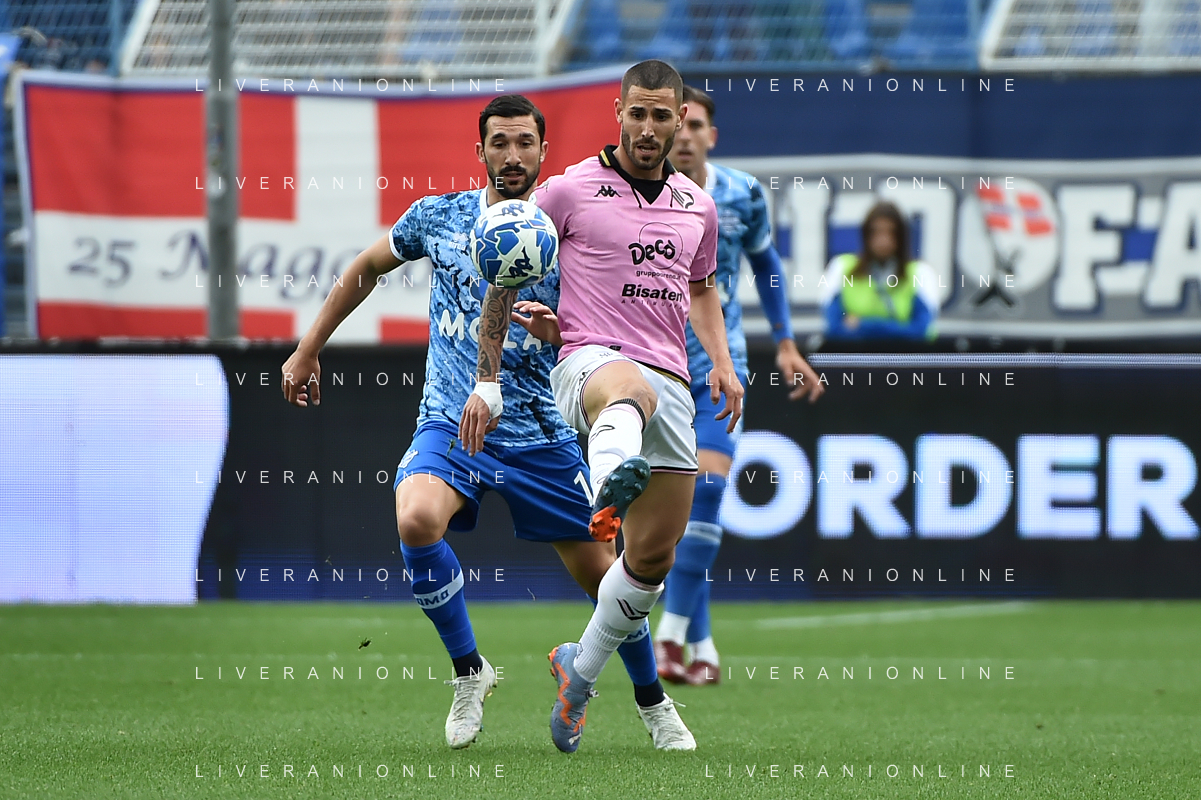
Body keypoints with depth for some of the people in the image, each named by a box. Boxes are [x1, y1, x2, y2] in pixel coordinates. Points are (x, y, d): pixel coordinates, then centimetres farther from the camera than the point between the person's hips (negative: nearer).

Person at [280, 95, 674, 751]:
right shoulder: (438, 217, 0)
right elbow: (366, 269, 16)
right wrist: (307, 352, 16)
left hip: (540, 436, 0)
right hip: (452, 424, 0)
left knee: (602, 574, 4)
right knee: (417, 522, -31)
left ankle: (653, 703, 32)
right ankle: (469, 672, -9)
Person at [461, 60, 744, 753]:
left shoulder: (698, 207, 17)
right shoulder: (569, 191, 3)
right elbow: (505, 284, 8)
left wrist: (723, 361, 16)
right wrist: (488, 383, 4)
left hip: (670, 381, 5)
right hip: (590, 359, -5)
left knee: (654, 558, 2)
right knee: (629, 389, -45)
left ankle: (580, 671, 25)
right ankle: (609, 489, -80)